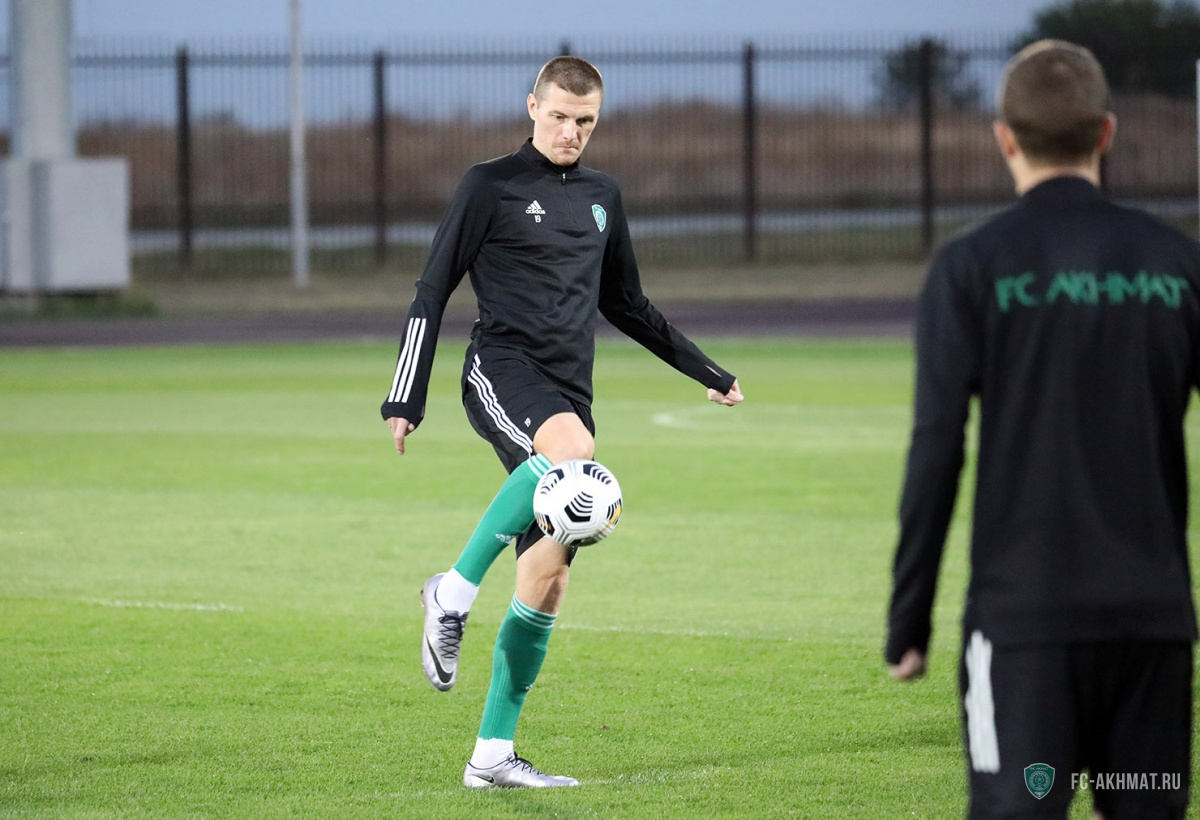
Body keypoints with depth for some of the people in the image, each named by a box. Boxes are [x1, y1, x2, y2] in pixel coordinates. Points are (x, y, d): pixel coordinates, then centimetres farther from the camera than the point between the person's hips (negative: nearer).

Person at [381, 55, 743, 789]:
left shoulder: (601, 198, 19)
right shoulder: (491, 187, 2)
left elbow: (626, 305, 31)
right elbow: (433, 294, 2)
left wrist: (708, 372, 29)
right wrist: (407, 401, -4)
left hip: (569, 391, 6)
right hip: (503, 368, -6)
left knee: (548, 580, -2)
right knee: (570, 450, -39)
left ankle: (493, 755, 5)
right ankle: (455, 595, -28)